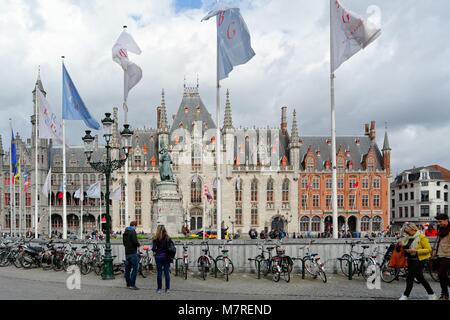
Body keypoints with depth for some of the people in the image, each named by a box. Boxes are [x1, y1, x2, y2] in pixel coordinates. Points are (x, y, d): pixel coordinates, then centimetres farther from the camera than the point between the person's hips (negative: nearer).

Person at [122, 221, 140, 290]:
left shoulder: (125, 232, 15)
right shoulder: (133, 232, -12)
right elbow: (135, 242, -20)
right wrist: (139, 244, -2)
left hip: (127, 252, 9)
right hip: (133, 253, -9)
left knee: (127, 269, 12)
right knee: (135, 268, -6)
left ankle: (128, 284, 18)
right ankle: (132, 285, -9)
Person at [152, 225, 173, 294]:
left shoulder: (156, 239, -6)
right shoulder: (168, 238, 1)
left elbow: (153, 248, -10)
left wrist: (156, 251, 11)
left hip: (158, 256, -2)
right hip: (166, 256, 2)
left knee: (159, 272, 3)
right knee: (167, 272, 6)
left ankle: (159, 289, 6)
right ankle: (167, 289, 8)